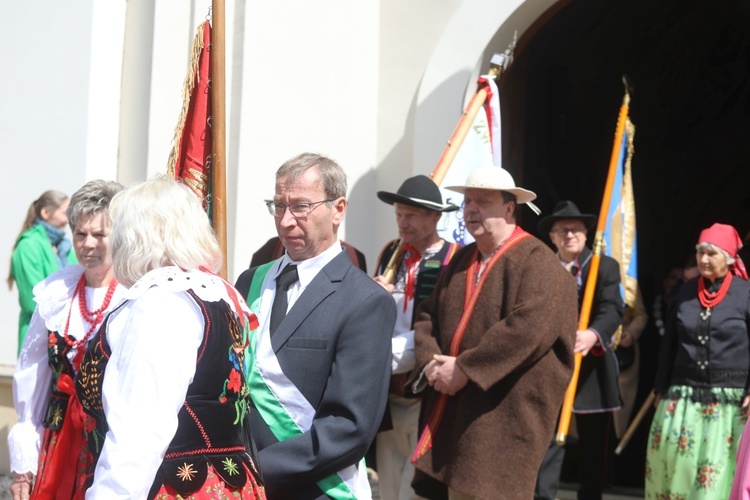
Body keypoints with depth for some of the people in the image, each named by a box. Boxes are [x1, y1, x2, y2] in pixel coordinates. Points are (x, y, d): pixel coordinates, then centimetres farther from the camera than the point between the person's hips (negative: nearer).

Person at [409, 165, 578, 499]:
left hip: (504, 416, -7)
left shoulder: (535, 260, -8)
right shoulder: (460, 261, 18)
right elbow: (427, 318, 16)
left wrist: (464, 368, -19)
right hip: (449, 414, 7)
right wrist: (431, 364, -5)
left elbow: (530, 325, -21)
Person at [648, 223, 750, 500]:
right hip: (683, 394, 4)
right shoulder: (685, 292, 9)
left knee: (718, 467, -3)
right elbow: (669, 345, 14)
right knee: (670, 459, 1)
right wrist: (661, 388, 14)